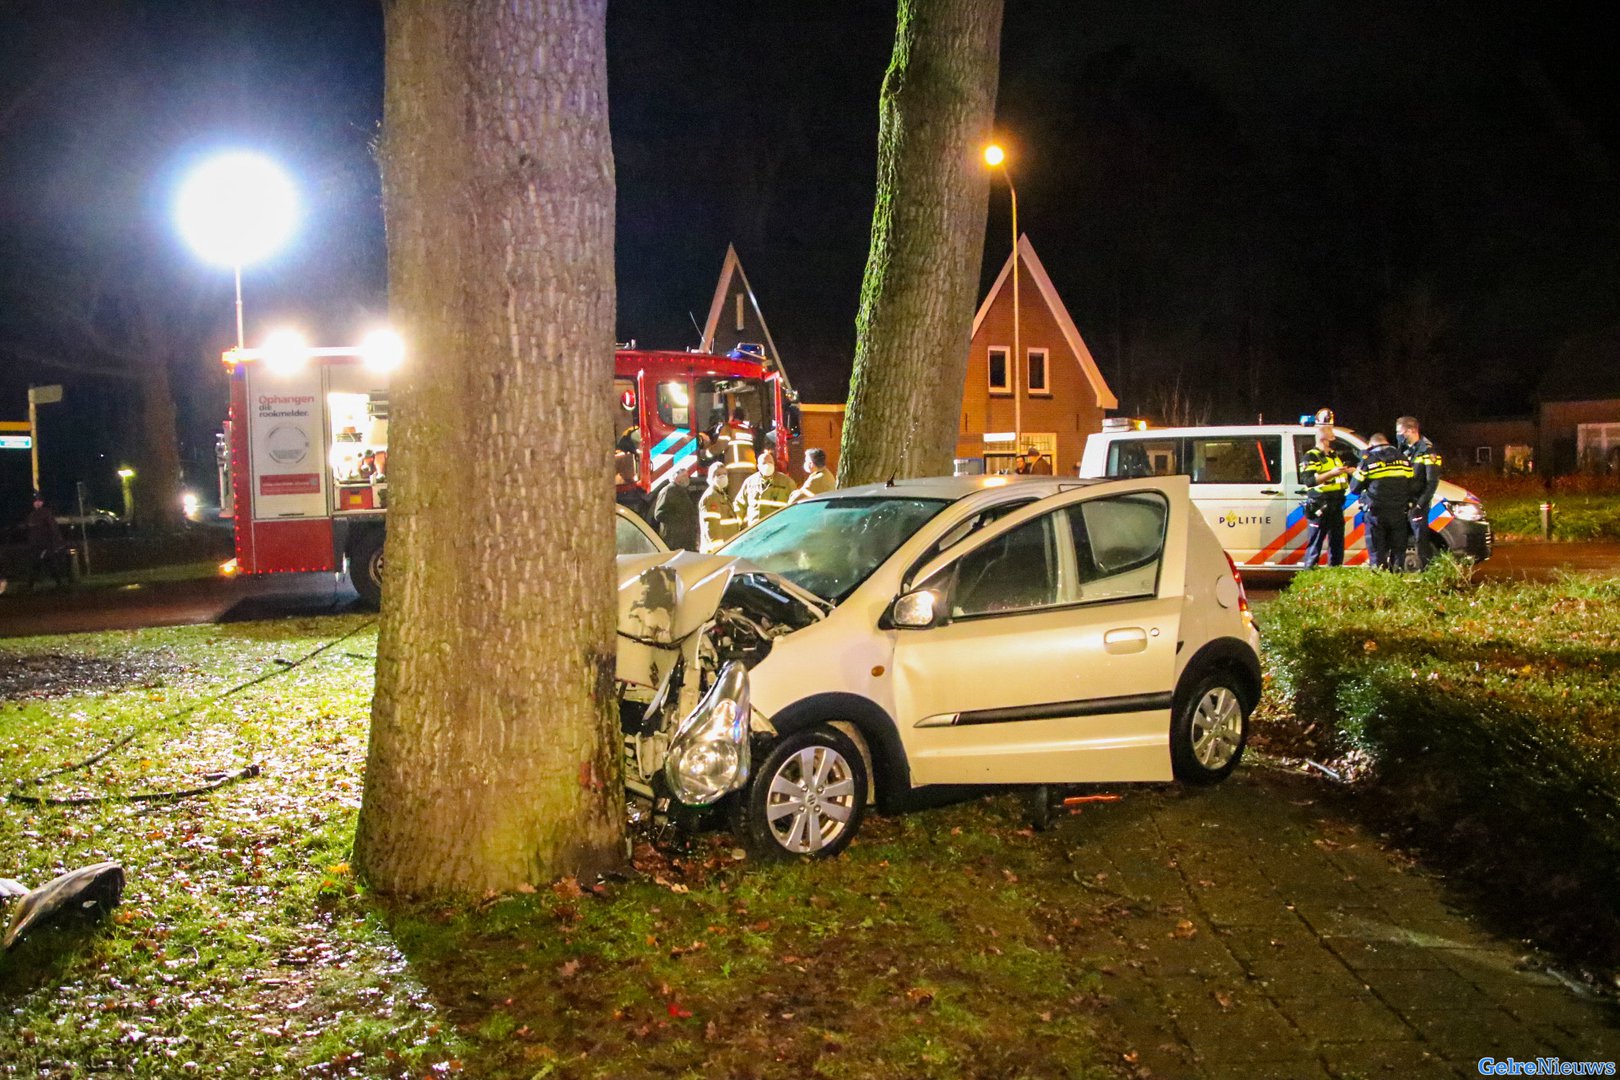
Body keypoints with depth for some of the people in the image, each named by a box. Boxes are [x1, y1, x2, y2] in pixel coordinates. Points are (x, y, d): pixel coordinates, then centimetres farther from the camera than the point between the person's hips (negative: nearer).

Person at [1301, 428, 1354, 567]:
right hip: (1319, 507, -8)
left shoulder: (1336, 456, 17)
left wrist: (1350, 471, 9)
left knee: (1337, 541, 12)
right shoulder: (1311, 457, -7)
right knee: (1315, 543, -6)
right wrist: (1331, 473, -24)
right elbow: (1309, 481, -19)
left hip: (1336, 505, 8)